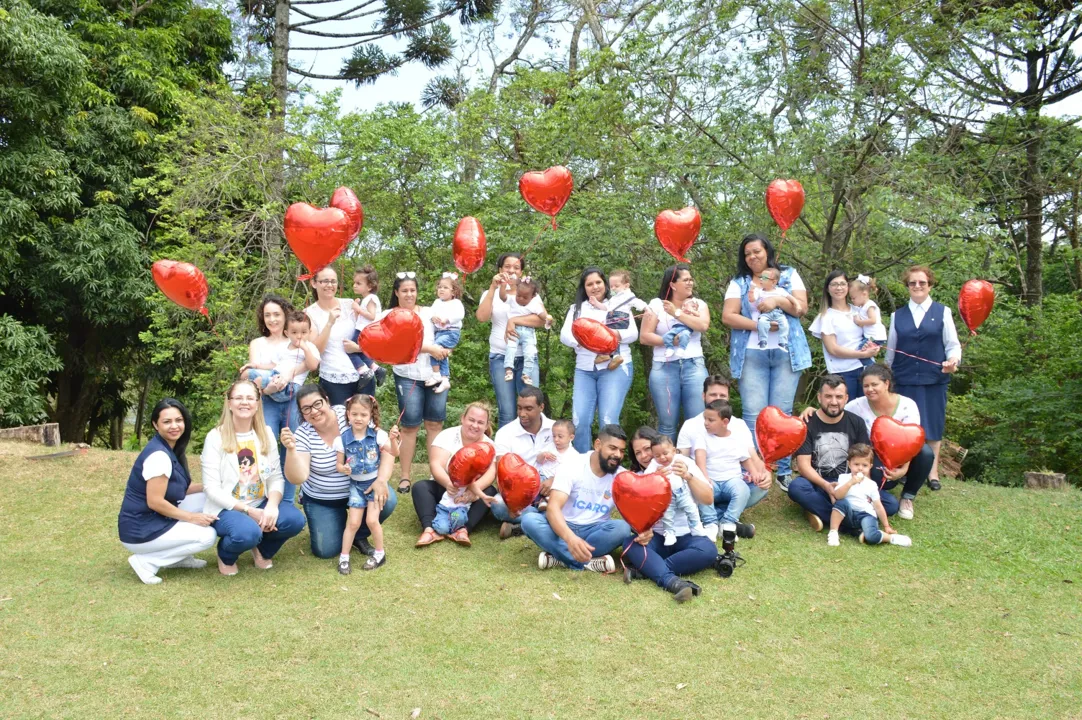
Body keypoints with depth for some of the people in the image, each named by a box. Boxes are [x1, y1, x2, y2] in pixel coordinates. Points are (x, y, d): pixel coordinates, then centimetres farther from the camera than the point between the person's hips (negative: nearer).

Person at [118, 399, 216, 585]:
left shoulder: (171, 449, 6)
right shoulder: (158, 455, -23)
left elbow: (177, 487, 14)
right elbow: (155, 502, -24)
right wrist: (191, 517, -14)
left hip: (156, 519, 9)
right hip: (141, 531, -9)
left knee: (206, 499, 6)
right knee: (208, 536, -11)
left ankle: (178, 557, 12)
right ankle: (147, 561, -4)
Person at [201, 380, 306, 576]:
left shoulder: (266, 433, 4)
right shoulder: (215, 437, -9)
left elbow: (276, 477, -1)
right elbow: (212, 488, -13)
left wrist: (272, 506, -22)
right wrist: (249, 511, -20)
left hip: (260, 505, 4)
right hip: (226, 509, -4)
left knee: (295, 519, -24)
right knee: (247, 533, -36)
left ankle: (262, 549, 10)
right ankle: (225, 555, 3)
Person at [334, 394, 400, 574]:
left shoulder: (377, 434, -13)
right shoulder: (342, 439, -10)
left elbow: (394, 454, -14)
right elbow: (339, 464, -2)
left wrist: (393, 439, -32)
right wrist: (343, 468, -25)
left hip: (375, 482, -1)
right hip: (356, 484, 1)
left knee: (372, 520, -8)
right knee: (353, 522, 0)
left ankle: (379, 554, 13)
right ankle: (344, 557, 14)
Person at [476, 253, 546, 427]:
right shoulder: (491, 294, 9)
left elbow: (543, 320, -7)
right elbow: (481, 317, -11)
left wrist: (515, 320, -17)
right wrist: (493, 287, -14)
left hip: (527, 357, 1)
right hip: (500, 358, -1)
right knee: (507, 414, -3)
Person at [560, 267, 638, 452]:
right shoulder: (577, 308, 16)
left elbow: (633, 333, 0)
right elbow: (565, 335, 1)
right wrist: (593, 351, -16)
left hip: (616, 367, -2)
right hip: (584, 370, 2)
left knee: (608, 421, -13)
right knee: (579, 421, -8)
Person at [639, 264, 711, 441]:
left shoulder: (698, 304, 11)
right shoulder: (657, 305, 6)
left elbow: (703, 325, -10)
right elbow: (644, 336, 0)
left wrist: (676, 313, -8)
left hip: (694, 366, 1)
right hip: (664, 368, -1)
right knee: (667, 424, 3)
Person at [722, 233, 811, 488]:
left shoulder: (789, 275, 10)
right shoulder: (738, 283, 9)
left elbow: (802, 308, 1)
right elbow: (727, 316, -2)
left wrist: (778, 300, -15)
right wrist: (758, 325, -13)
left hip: (787, 352, 0)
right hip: (751, 354, 0)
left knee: (782, 414, 0)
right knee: (753, 414, -5)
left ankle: (784, 472, 7)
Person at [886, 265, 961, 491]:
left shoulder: (942, 312, 6)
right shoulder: (897, 315, 11)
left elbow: (953, 345, 3)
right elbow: (890, 350, 16)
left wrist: (953, 360, -17)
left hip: (934, 379, -1)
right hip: (906, 379, 1)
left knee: (933, 425, 4)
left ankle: (933, 472, 12)